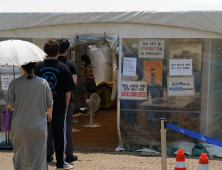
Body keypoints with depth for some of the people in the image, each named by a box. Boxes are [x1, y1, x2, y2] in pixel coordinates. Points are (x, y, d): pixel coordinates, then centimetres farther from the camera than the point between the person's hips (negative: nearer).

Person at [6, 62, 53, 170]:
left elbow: (10, 106, -2)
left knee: (20, 157, 15)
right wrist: (49, 114, 25)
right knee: (39, 154, 10)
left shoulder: (14, 83, -9)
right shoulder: (43, 83, -6)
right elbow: (49, 105, 3)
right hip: (39, 126, 0)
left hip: (20, 126, 0)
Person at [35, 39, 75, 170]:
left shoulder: (38, 67, 0)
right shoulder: (63, 67, -5)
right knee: (59, 133, 7)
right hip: (59, 105, -2)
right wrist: (66, 105, 8)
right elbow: (68, 90, -3)